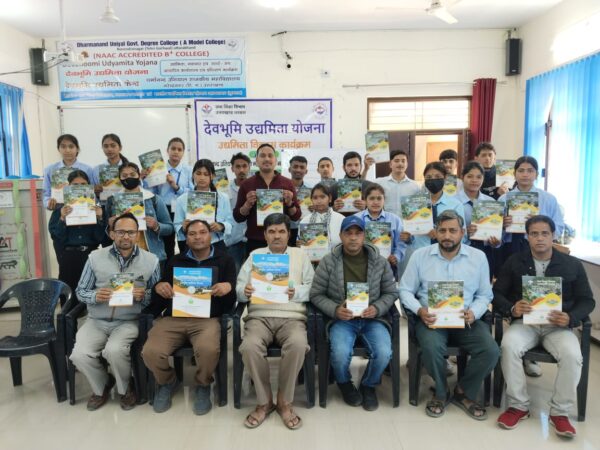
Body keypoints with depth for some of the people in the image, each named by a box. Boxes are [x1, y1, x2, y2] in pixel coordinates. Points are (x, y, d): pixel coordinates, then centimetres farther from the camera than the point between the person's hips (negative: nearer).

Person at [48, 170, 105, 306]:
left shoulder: (95, 207, 7)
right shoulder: (60, 209, 6)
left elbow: (100, 238, 1)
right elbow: (56, 237, -2)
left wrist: (99, 218, -12)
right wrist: (62, 218, -15)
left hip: (90, 255, 0)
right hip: (68, 258, 0)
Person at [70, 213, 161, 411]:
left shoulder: (151, 260, 0)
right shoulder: (95, 257, 3)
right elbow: (80, 291, 7)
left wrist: (143, 296, -20)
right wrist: (96, 296, -14)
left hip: (129, 321, -2)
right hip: (97, 321, 3)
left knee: (114, 350, -30)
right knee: (80, 355, -21)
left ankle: (125, 388, 5)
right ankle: (102, 386, 14)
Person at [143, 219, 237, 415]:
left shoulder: (224, 260, 12)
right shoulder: (175, 261, 19)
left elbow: (230, 303, 7)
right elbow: (158, 303, 19)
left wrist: (228, 287, -15)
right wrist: (158, 287, -5)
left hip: (206, 318, -2)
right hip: (173, 317, 3)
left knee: (208, 350, -34)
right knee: (150, 352, -24)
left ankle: (203, 386, 4)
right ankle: (167, 382, 14)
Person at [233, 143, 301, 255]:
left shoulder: (287, 183, 4)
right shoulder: (247, 184, 4)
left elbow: (296, 216, 5)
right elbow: (238, 217, 4)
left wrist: (290, 203, -13)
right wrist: (248, 204, -13)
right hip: (255, 242, 0)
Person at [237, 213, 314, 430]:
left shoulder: (300, 254, 16)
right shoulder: (255, 255, 18)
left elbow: (313, 287, 7)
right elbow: (238, 287, 11)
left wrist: (296, 292, -14)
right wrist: (245, 291, -14)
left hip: (291, 317, -1)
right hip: (260, 316, 1)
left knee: (298, 345, -34)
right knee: (249, 346, -31)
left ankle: (285, 401, -10)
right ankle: (264, 401, -7)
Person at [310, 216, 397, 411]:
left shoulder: (380, 261, 2)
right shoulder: (328, 262, -3)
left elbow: (391, 292, 8)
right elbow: (316, 294, 0)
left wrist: (377, 309, -12)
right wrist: (335, 310, -17)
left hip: (372, 319, 2)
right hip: (342, 319, -1)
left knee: (383, 353, -24)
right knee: (340, 354, -29)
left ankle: (369, 385, 12)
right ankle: (345, 383, 11)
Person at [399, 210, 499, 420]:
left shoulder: (478, 257, 5)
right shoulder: (420, 255, 1)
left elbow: (485, 294, 9)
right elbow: (405, 290, 4)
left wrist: (473, 313, -12)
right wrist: (420, 310, -14)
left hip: (466, 320, 2)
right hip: (431, 318, -2)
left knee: (491, 351, -23)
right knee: (431, 347, -32)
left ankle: (464, 392, 7)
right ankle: (441, 393, 2)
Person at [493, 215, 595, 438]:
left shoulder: (572, 264, 6)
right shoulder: (514, 262, 6)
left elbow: (587, 300, 7)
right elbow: (496, 294, 3)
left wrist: (570, 318, -14)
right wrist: (512, 309, -18)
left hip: (558, 325, 0)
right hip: (524, 322, 0)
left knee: (572, 354, -31)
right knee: (509, 346, -31)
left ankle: (560, 412, -9)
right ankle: (518, 406, -13)